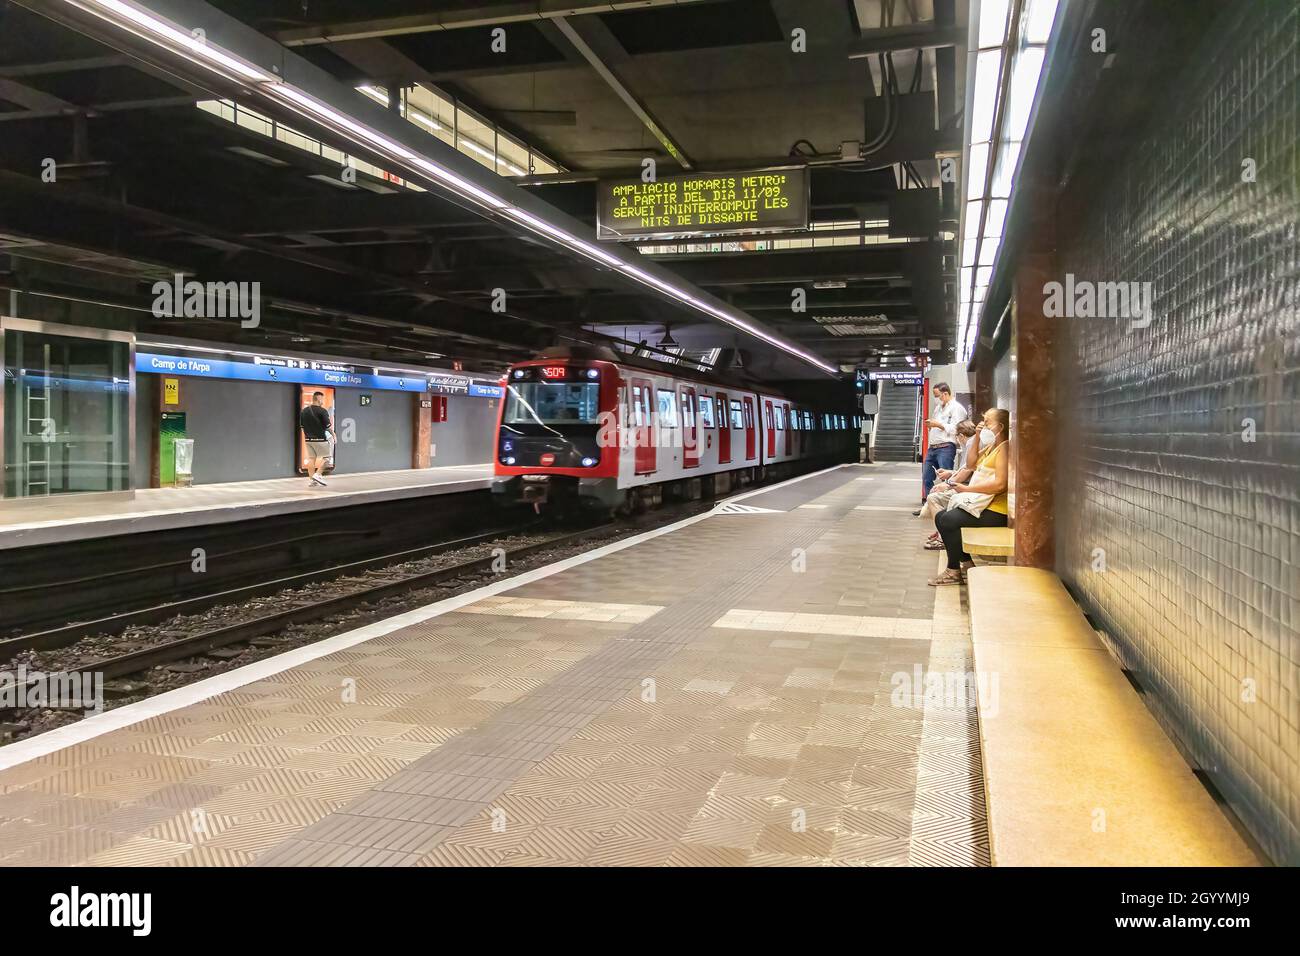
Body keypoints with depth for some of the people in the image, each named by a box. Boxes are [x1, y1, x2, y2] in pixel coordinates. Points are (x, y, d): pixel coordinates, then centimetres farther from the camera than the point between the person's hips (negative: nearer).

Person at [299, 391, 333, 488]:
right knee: (325, 457, 6)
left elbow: (301, 426, 13)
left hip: (308, 439, 6)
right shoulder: (322, 411, -12)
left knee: (311, 459, 9)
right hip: (320, 439, -6)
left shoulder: (304, 411, 9)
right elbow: (327, 426, -11)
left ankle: (312, 480, 8)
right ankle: (317, 474, -6)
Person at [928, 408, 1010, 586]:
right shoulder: (991, 446, 17)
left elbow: (1000, 483, -24)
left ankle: (954, 571, -8)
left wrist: (967, 488, -17)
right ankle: (967, 564, 7)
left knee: (948, 520, -22)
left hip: (995, 511, -11)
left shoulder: (1003, 448, -14)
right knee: (941, 517, 6)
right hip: (981, 503, 11)